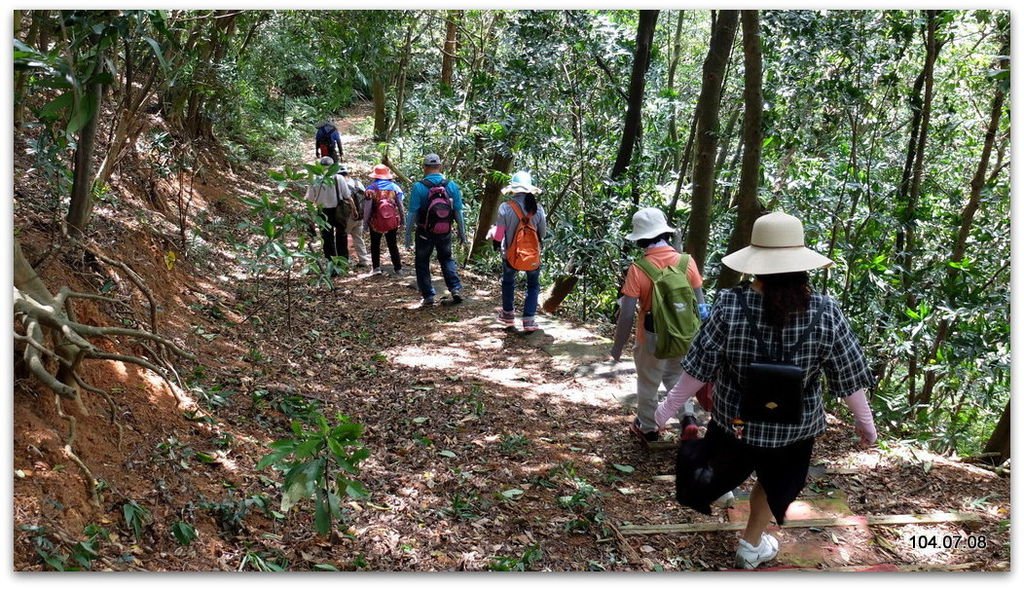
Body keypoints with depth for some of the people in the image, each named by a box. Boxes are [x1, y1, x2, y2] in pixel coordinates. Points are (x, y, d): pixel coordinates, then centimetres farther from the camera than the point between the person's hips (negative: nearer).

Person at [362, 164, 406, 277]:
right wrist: (402, 220, 9)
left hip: (376, 222, -2)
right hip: (392, 221, 2)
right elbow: (400, 205, 0)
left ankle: (376, 267, 12)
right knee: (393, 245, 11)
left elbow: (367, 208, -9)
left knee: (375, 245, 16)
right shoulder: (394, 187, -2)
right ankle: (398, 269, 10)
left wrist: (365, 222, -1)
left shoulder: (371, 188, -8)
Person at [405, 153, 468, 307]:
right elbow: (458, 212, -1)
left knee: (422, 263, 14)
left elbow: (412, 213, -12)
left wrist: (408, 233, -2)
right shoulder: (452, 185, -5)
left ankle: (428, 296, 13)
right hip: (445, 232, 3)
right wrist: (462, 232, 10)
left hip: (425, 233, -3)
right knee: (446, 259, 22)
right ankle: (456, 288, 9)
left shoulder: (419, 187, -14)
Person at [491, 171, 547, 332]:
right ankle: (529, 319, 9)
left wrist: (492, 231, 10)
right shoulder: (537, 208, -11)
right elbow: (543, 233, 0)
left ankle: (508, 314, 39)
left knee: (508, 282, 26)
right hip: (533, 255, 0)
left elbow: (498, 236, -12)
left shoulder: (505, 207, -17)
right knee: (533, 285, 19)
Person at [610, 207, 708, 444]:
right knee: (675, 376, 29)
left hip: (652, 338, -3)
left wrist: (617, 347, -6)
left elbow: (627, 314, -18)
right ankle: (687, 418, 19)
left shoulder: (638, 269, -19)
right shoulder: (687, 261, -10)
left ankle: (648, 429, 36)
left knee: (648, 384, 18)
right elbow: (700, 304, -3)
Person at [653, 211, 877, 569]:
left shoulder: (730, 306, -23)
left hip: (735, 419, -1)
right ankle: (752, 546, 45)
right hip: (794, 425, 1)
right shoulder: (825, 313, -19)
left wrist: (669, 407, -2)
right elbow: (849, 377, -10)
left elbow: (700, 368, -16)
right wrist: (864, 420, 8)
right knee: (775, 483, 28)